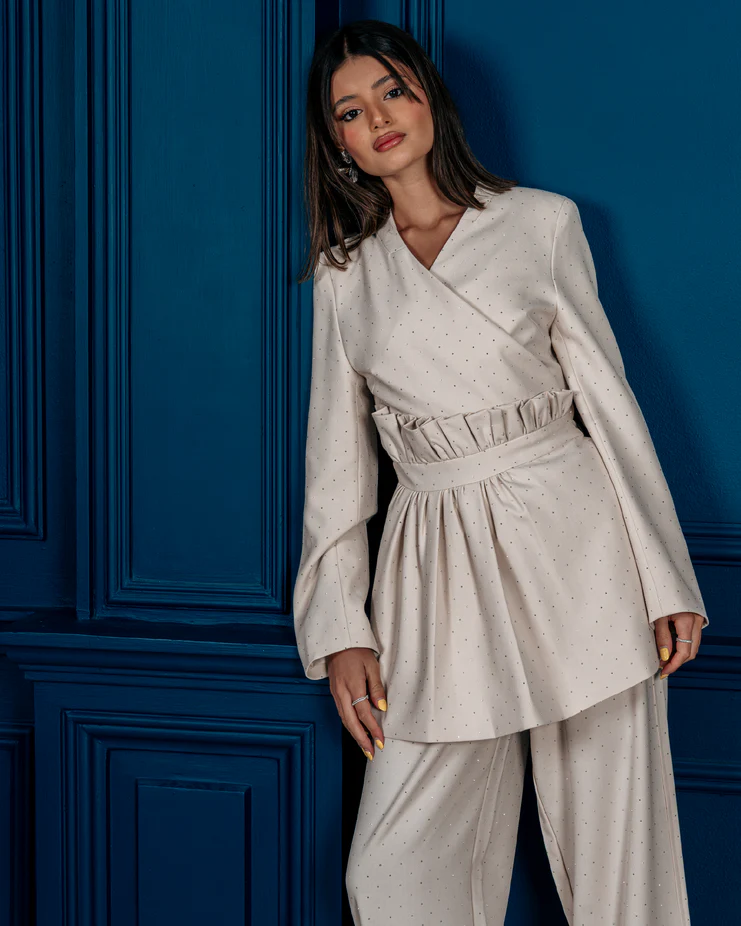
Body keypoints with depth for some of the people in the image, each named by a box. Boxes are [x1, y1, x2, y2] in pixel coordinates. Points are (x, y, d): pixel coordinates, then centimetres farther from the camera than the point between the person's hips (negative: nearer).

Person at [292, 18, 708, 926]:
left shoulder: (542, 222, 6)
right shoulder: (343, 274, 12)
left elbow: (608, 397, 5)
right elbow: (337, 457, 12)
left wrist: (666, 578, 1)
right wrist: (340, 628, 3)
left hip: (573, 543, -1)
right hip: (436, 565, 2)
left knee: (611, 849, 3)